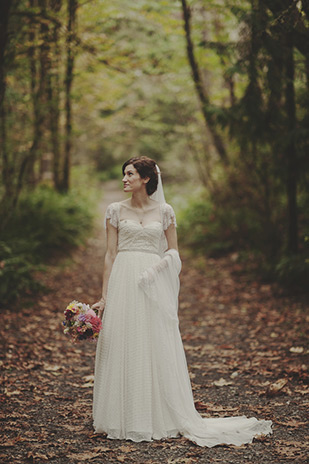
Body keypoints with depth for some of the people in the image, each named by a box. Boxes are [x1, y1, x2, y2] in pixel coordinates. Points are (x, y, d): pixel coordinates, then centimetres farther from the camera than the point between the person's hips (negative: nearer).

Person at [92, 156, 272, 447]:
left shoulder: (164, 211, 7)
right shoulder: (116, 211, 7)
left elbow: (174, 252, 10)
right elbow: (110, 255, 5)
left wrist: (161, 264, -12)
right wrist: (104, 296, 0)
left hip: (154, 286, 0)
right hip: (123, 282, 0)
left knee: (157, 350, 1)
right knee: (122, 350, 0)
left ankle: (159, 418, 12)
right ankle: (124, 419, 11)